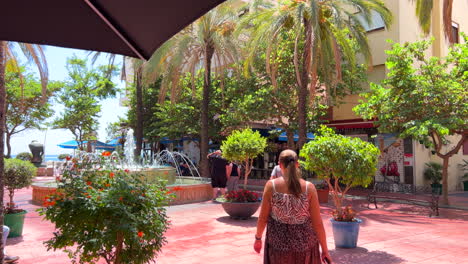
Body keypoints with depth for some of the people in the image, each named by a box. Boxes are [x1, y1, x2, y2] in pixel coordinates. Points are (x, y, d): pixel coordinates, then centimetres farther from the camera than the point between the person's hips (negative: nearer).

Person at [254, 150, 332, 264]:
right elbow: (317, 222, -9)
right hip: (305, 245, 0)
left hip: (278, 245, 0)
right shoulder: (309, 187, -11)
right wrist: (325, 250, 1)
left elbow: (263, 218, -6)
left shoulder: (271, 185, -12)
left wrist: (258, 238, 10)